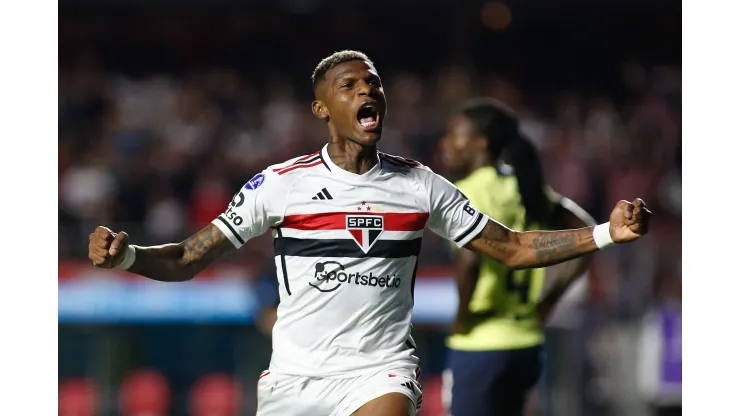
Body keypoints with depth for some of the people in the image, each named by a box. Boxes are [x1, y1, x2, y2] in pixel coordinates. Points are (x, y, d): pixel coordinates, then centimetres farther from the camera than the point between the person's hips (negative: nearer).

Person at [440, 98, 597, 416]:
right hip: (527, 342, 8)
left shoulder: (469, 191, -12)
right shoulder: (526, 186, 11)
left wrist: (463, 316, -16)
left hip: (480, 345, -8)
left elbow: (470, 259, -31)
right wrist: (547, 299, 13)